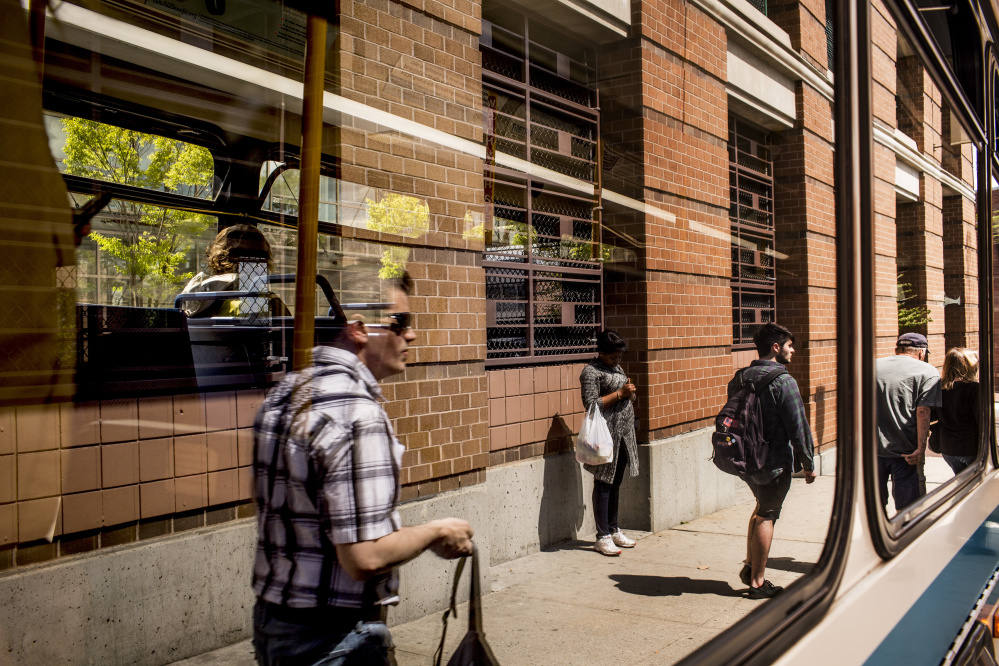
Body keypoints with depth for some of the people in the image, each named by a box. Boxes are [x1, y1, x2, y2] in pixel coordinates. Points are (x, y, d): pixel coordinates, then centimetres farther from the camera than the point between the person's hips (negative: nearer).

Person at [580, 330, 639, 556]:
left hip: (623, 435, 8)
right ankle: (602, 537, 3)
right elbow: (591, 404, -18)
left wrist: (631, 395, 5)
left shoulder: (617, 369, 17)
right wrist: (620, 393, -17)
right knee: (603, 485, -3)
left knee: (616, 483, 15)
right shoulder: (591, 371, -9)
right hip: (606, 435, -8)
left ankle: (614, 530, 25)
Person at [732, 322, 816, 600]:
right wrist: (808, 463, -5)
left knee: (762, 507, 24)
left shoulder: (739, 378, 5)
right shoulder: (783, 381, -18)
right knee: (766, 516, 4)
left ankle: (750, 565, 22)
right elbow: (798, 427, -15)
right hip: (774, 462, -7)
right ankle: (758, 582, 13)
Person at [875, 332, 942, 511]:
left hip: (872, 449, 4)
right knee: (906, 509, 7)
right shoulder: (927, 372, -1)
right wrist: (921, 448, -13)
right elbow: (923, 412, -11)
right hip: (905, 451, -4)